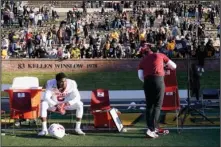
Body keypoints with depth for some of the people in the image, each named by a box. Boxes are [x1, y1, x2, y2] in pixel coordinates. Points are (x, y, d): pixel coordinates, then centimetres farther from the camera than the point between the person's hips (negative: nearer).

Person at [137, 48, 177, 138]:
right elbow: (174, 66, 23)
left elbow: (140, 76, 8)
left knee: (149, 106, 14)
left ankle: (151, 128, 16)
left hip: (147, 81, 3)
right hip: (158, 80, -3)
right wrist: (165, 65, 42)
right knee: (157, 105, 0)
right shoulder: (160, 55, 19)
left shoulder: (142, 60, 22)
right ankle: (151, 129, -10)